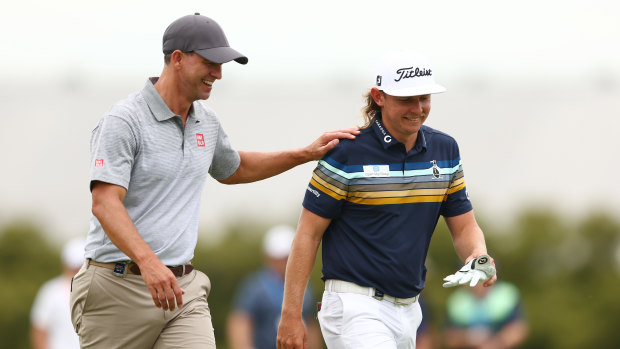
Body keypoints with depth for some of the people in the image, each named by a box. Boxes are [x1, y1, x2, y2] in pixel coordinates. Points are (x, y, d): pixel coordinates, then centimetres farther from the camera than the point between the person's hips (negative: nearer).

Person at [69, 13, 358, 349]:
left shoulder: (206, 122, 14)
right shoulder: (124, 121, -11)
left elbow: (232, 169, 36)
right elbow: (105, 204, -22)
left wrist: (305, 154, 26)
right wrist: (148, 261, -37)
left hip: (183, 287, 6)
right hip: (118, 284, -6)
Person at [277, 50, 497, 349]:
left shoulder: (444, 149, 7)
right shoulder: (347, 152, -10)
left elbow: (464, 226, 13)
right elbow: (308, 234, -6)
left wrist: (479, 259, -12)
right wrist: (291, 314, -9)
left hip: (408, 310, 7)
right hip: (355, 308, -7)